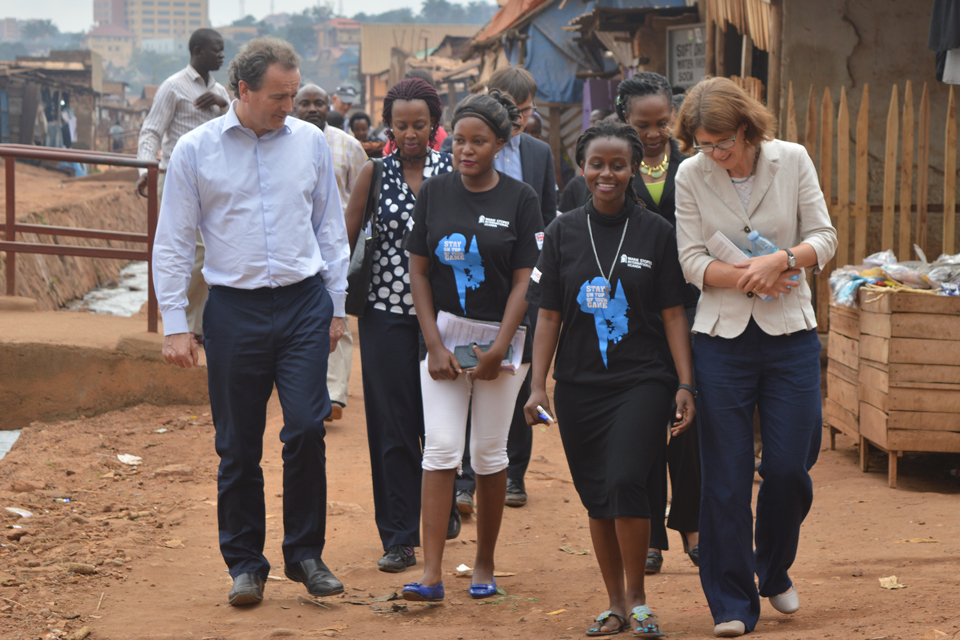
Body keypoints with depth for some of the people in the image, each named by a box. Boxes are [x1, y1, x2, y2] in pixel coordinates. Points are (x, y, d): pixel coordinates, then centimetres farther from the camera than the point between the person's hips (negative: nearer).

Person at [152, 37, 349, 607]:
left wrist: (336, 304, 12)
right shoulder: (196, 150, -1)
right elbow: (173, 243, 2)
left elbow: (331, 227, 13)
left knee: (307, 428, -8)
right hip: (234, 309, -1)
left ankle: (305, 553, 9)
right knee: (239, 447, 4)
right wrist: (174, 323, -2)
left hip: (304, 304, 1)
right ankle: (245, 564, 17)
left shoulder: (310, 142, 4)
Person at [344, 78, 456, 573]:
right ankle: (400, 538, 6)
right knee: (393, 425, 0)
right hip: (387, 314, 0)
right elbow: (345, 238, 6)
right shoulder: (375, 173, 2)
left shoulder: (452, 170, 2)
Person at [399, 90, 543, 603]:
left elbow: (524, 281, -6)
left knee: (489, 453, 6)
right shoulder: (434, 193, 2)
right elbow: (418, 272, 2)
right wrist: (434, 345, -7)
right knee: (441, 448, -8)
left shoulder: (520, 199, -4)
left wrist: (498, 349, -13)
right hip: (443, 335, 1)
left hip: (501, 340, -1)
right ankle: (431, 573, -10)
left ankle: (484, 563, 21)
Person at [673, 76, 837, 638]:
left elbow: (824, 238, 0)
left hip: (790, 334, 1)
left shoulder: (792, 160, -2)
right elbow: (692, 260, -4)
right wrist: (747, 277, -18)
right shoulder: (691, 176, -2)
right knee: (727, 476, -1)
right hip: (722, 336, 0)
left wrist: (781, 261, -18)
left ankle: (775, 572, 28)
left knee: (790, 468, 0)